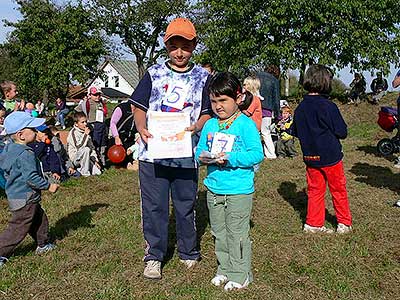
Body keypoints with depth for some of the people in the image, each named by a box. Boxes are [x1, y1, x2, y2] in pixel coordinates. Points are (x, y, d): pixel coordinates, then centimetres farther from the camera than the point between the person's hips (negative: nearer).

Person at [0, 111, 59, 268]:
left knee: (39, 218, 23)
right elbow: (31, 177, -28)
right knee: (18, 228, 1)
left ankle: (43, 245, 37)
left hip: (14, 194, 10)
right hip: (25, 198, -10)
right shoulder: (26, 154, -25)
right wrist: (48, 186, -19)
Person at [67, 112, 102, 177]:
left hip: (85, 157, 7)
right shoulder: (73, 132, -15)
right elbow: (78, 147, -28)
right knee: (86, 149, -35)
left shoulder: (85, 132, 9)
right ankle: (84, 172, -21)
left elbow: (92, 147, 13)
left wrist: (95, 160, 5)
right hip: (75, 158, -7)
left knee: (98, 172, -11)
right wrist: (85, 135, -28)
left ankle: (80, 168, 12)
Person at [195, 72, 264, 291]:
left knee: (237, 234, 3)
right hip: (214, 189, 6)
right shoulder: (209, 125, 7)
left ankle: (240, 275, 19)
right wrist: (202, 156, -10)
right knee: (219, 233, 17)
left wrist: (231, 158, -23)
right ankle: (224, 269, 33)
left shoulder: (246, 124, -10)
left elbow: (257, 154, -14)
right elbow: (199, 149, 13)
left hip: (239, 191, -6)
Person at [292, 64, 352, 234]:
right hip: (330, 156, -4)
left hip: (310, 157, 4)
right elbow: (342, 132, -12)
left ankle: (313, 223, 16)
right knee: (338, 190, 12)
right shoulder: (328, 106, -17)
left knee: (314, 190, 13)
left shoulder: (300, 108, -1)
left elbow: (295, 133, 9)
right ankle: (344, 223, 23)